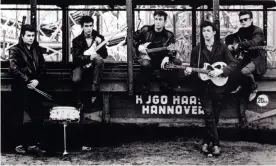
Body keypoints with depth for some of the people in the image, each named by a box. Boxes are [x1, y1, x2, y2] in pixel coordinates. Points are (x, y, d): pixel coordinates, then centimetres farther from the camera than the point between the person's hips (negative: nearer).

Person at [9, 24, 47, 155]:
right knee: (18, 117, 1)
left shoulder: (38, 50, 15)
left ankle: (34, 144, 9)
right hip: (20, 88, -4)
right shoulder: (15, 50, 0)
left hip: (35, 87, 5)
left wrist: (37, 80, -7)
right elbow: (14, 69, -11)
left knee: (38, 116, 1)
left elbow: (43, 67, 10)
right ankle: (19, 144, 10)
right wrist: (27, 81, -15)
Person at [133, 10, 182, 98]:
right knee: (145, 64, -39)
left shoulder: (169, 35, 1)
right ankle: (145, 87, -14)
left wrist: (167, 57, -30)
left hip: (161, 60, 2)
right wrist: (138, 46, -9)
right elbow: (132, 38, 9)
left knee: (177, 62, -23)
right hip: (146, 57, -2)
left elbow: (172, 50, -9)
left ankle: (166, 84, -4)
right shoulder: (145, 30, 0)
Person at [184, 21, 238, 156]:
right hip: (203, 85, 0)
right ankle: (215, 144, -10)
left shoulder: (222, 47, 3)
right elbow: (193, 68, 9)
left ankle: (206, 142, 17)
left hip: (218, 85, 0)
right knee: (208, 113, -14)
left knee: (214, 115, 3)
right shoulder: (196, 50, 7)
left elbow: (233, 64, -3)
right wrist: (190, 71, -13)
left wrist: (220, 71, -17)